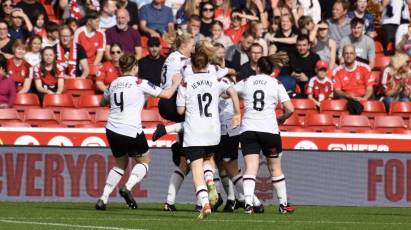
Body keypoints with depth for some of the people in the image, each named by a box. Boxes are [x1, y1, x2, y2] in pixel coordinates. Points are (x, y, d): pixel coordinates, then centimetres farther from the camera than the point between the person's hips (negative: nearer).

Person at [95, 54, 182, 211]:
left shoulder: (114, 84, 10)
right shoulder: (139, 83, -5)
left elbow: (103, 102, 28)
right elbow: (166, 94, 1)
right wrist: (176, 83, 19)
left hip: (112, 130, 5)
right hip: (131, 131, -5)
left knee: (120, 163, 23)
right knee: (144, 160, 16)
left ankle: (103, 199, 11)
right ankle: (128, 187, -9)